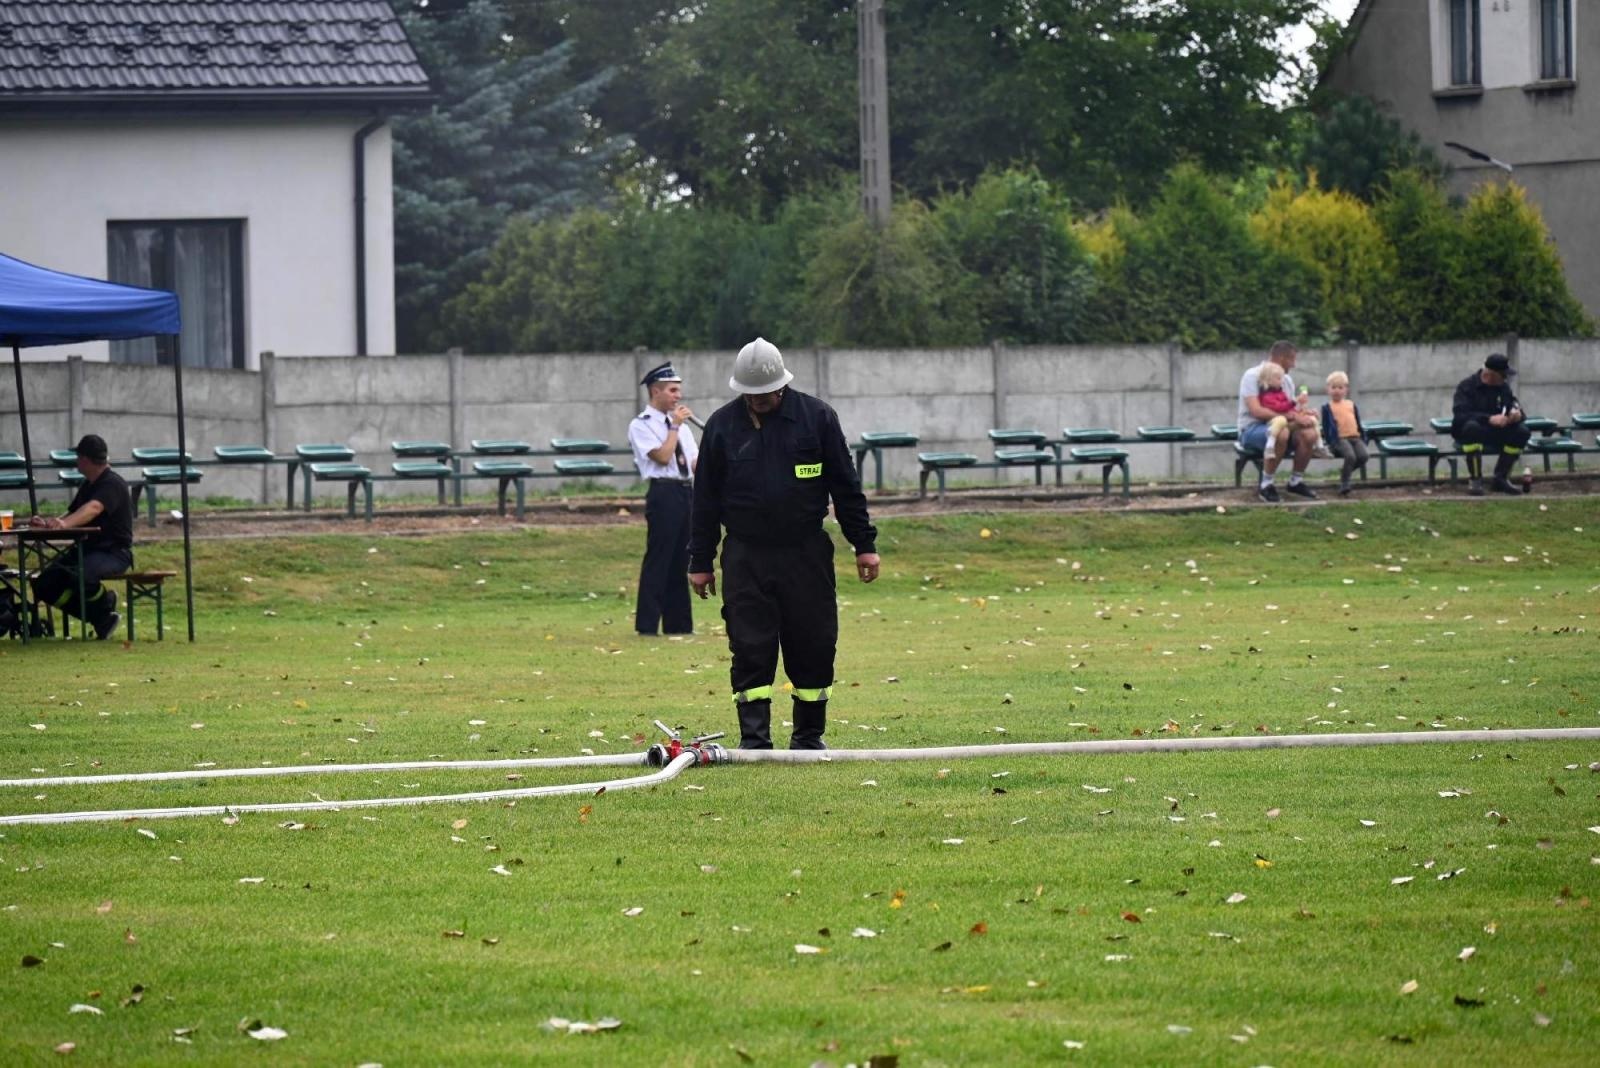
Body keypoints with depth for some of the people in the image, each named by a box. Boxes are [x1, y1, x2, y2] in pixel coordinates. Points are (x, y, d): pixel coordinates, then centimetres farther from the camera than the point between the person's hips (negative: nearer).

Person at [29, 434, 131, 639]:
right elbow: (73, 515, 20)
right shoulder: (88, 485, 17)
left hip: (114, 552, -9)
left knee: (79, 576, -38)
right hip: (88, 549, 9)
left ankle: (105, 599, -4)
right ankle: (100, 618, -4)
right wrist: (47, 523, 0)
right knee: (45, 585, -9)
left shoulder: (112, 484, -13)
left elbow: (93, 509, -32)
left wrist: (65, 524, -49)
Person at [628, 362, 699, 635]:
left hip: (687, 492, 7)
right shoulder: (641, 425, -4)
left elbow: (695, 460, 16)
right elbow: (663, 456, -15)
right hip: (664, 493, -7)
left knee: (680, 561, 10)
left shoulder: (680, 423, 18)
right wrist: (675, 426, -9)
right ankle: (647, 624, -4)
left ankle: (678, 623, 15)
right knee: (658, 559, -7)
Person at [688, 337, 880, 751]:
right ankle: (754, 739, -3)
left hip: (807, 554, 0)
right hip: (745, 557, 0)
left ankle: (809, 735, 15)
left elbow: (845, 485, 5)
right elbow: (705, 499, 9)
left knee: (814, 647, 3)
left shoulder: (816, 417, 1)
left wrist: (864, 544, 3)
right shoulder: (722, 425, 4)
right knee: (750, 649, -5)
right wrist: (700, 562, 7)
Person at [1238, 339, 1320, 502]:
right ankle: (1267, 486, -26)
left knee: (1309, 434, -20)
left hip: (1275, 425, 7)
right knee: (1281, 433, -39)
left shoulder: (1286, 380, 14)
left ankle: (1296, 481, 0)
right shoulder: (1253, 376, -11)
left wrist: (1302, 414, -13)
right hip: (1251, 429, -7)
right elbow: (1256, 411, -23)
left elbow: (1290, 409, 13)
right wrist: (1292, 417, -24)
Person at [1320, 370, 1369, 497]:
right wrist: (1331, 443, -8)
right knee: (1350, 456, -32)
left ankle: (1345, 471, 4)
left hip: (1355, 437, 5)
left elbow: (1359, 424, 23)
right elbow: (1327, 427, 3)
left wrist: (1364, 439, 13)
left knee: (1363, 455, -23)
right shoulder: (1327, 408, 8)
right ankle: (1344, 484, -20)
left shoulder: (1351, 405, 21)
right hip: (1340, 438, -4)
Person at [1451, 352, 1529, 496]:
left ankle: (1501, 477, -8)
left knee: (1522, 431, -19)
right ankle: (1474, 479, -30)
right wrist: (1490, 419, -38)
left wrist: (1516, 412, -21)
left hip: (1495, 434, 5)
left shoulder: (1503, 387, 8)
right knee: (1472, 427, -40)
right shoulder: (1467, 386, -12)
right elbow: (1460, 414, -26)